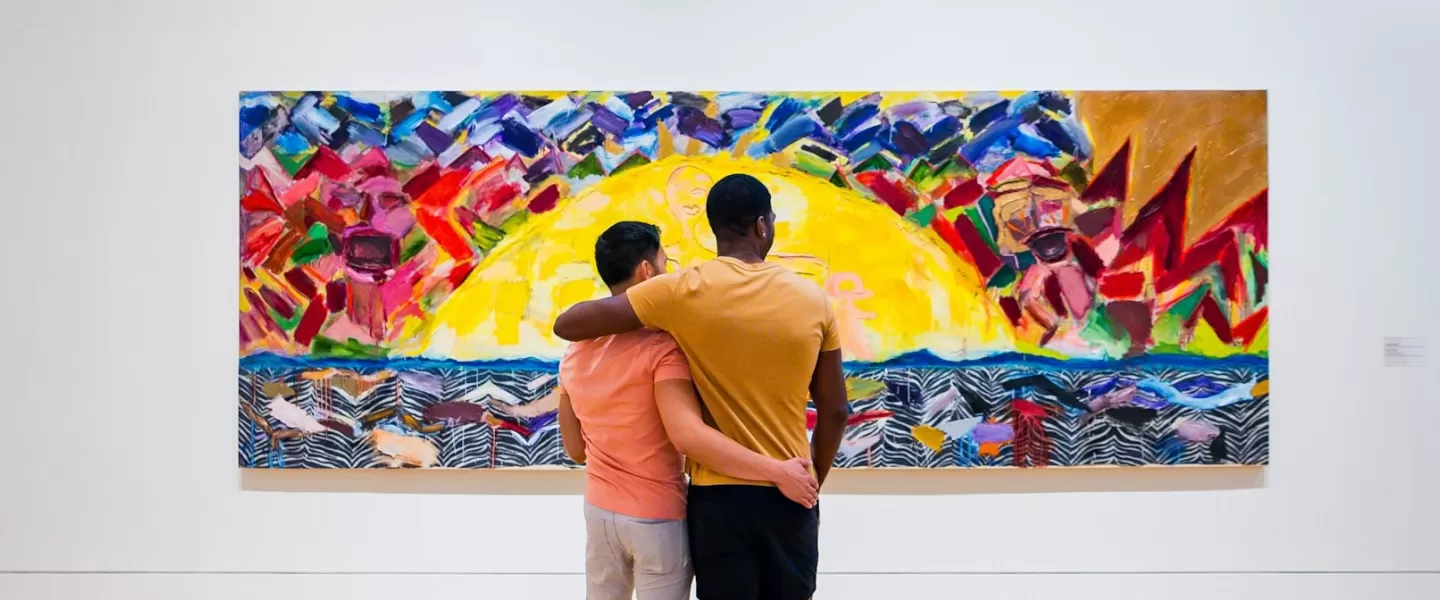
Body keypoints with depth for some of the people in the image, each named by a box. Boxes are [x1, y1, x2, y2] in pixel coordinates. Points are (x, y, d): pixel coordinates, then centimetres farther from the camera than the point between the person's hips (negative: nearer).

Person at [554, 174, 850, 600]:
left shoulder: (684, 291, -11)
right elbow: (834, 412, 2)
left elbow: (567, 325, -9)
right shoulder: (811, 299, -3)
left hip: (718, 496, -2)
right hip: (790, 494, 2)